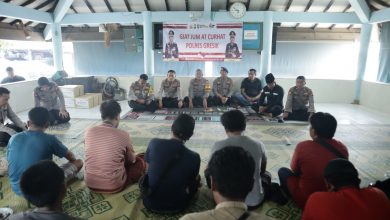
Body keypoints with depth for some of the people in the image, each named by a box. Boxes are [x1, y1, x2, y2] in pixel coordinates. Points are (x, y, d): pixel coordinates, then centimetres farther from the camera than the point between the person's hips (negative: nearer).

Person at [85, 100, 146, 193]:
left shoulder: (89, 131, -5)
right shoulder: (123, 135, -14)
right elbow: (132, 160, 3)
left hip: (90, 183, 4)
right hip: (113, 185, -3)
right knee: (140, 162, 18)